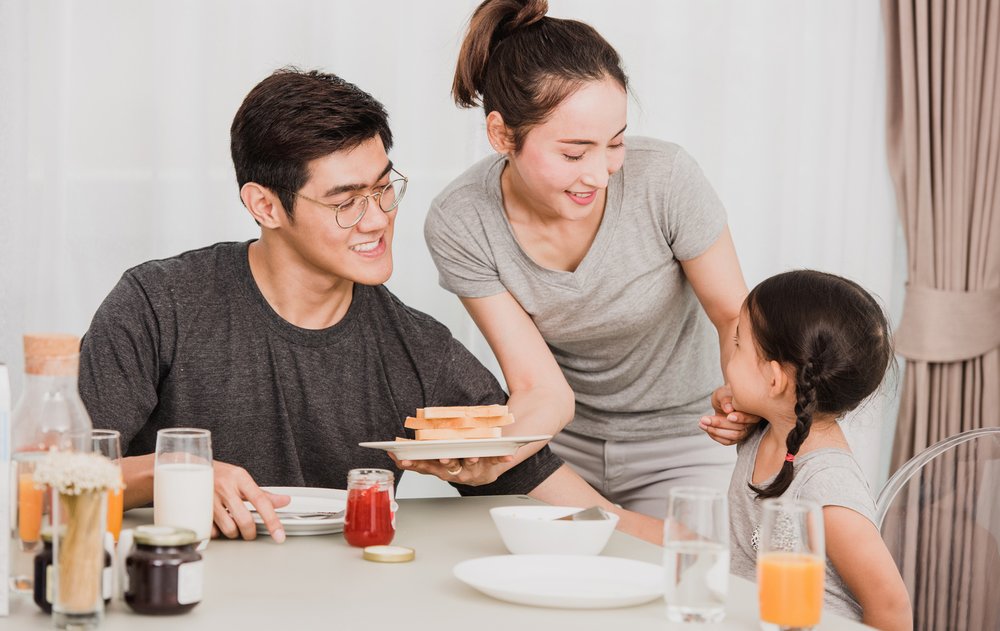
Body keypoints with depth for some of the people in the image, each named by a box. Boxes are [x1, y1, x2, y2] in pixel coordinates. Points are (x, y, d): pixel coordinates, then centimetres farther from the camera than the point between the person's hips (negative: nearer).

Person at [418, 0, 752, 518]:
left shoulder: (665, 178, -23)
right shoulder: (459, 226, -19)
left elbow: (736, 315, -10)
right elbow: (542, 390, -19)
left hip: (676, 449, -1)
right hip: (561, 440, 2)